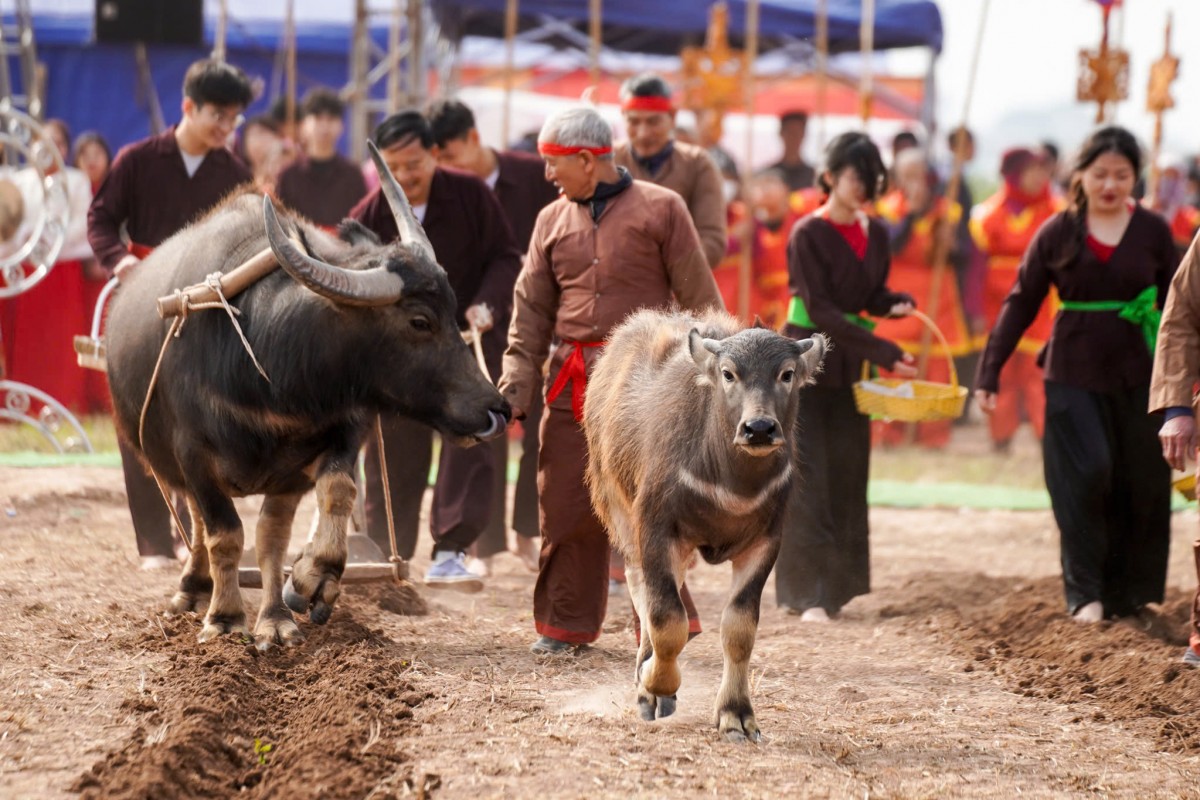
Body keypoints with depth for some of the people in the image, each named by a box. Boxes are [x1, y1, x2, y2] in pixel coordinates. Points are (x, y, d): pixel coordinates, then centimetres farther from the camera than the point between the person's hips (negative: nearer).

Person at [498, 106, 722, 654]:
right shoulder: (552, 220, 13)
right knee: (566, 505, 5)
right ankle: (566, 623, 15)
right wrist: (517, 382, 3)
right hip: (571, 382, 4)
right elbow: (531, 308, 13)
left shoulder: (659, 209, 0)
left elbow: (698, 296, 0)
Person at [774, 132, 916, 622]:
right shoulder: (808, 235, -13)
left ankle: (834, 585, 16)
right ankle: (806, 593, -9)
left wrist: (897, 305, -8)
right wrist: (885, 354, -26)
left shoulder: (875, 234, 6)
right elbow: (821, 311, -20)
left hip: (849, 368, 6)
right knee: (807, 476, -8)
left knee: (847, 474, 7)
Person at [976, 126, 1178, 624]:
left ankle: (1134, 592, 18)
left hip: (1137, 375, 1)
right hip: (1074, 374, -1)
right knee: (1086, 476, -12)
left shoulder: (1153, 232, 3)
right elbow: (1020, 304, 3)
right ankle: (1085, 593, -4)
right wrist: (989, 373, 0)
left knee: (1141, 486, 5)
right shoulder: (1057, 233, 0)